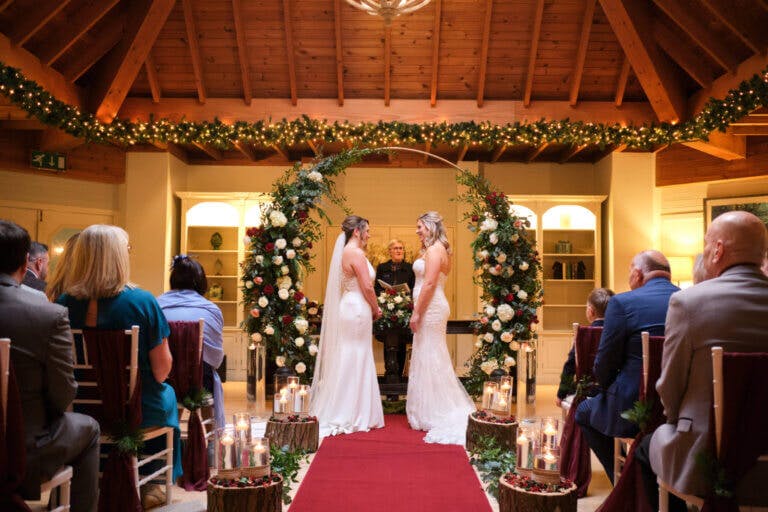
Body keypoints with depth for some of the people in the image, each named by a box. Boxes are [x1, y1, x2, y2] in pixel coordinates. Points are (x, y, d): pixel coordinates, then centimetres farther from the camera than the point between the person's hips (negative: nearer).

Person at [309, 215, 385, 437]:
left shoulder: (345, 252, 14)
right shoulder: (356, 253, -15)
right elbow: (367, 287, -17)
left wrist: (371, 309, 12)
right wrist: (376, 309, -2)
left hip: (347, 308, 10)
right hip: (357, 310, -10)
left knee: (346, 361, 14)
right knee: (354, 362, -3)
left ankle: (339, 413, 22)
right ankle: (352, 416, 5)